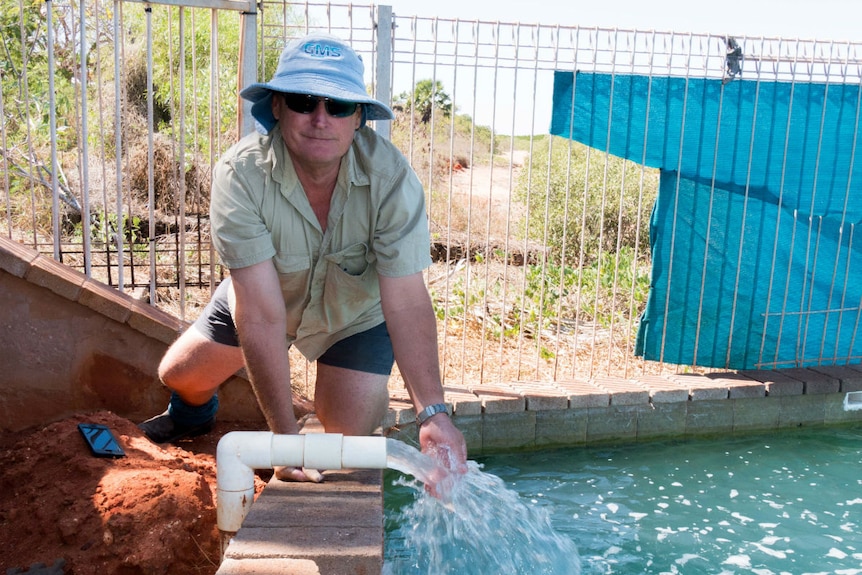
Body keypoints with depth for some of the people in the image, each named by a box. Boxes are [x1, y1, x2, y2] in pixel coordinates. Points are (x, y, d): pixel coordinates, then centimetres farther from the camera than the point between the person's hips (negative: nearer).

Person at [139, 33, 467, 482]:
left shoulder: (391, 178, -34)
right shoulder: (240, 175, -35)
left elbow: (407, 305, -33)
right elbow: (262, 317, -38)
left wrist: (433, 412, -44)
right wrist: (285, 437, -41)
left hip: (357, 312, -1)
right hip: (261, 295, 1)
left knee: (349, 432, -15)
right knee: (180, 374, 10)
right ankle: (195, 413, 51)